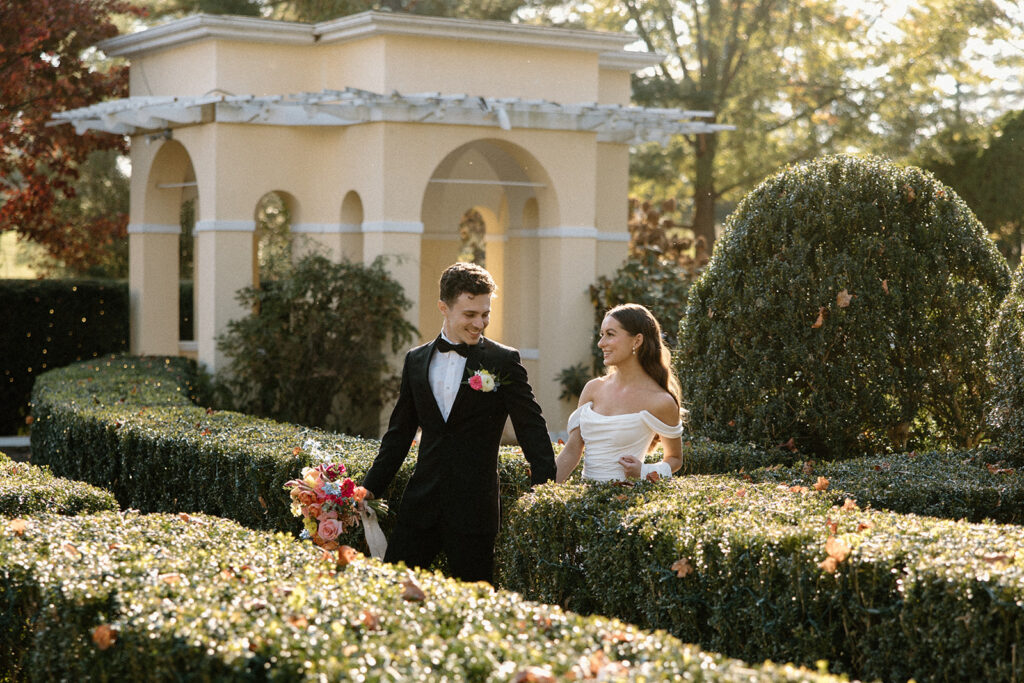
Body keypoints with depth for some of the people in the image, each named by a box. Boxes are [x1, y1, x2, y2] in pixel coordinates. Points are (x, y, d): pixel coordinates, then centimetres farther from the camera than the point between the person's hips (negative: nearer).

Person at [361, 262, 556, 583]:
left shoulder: (503, 361, -2)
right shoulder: (416, 360, 10)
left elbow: (532, 429, -3)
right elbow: (400, 432, 16)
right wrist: (370, 488, 10)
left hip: (474, 507, -3)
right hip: (421, 505, 4)